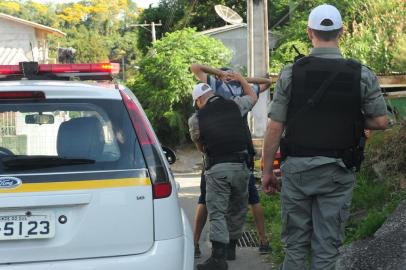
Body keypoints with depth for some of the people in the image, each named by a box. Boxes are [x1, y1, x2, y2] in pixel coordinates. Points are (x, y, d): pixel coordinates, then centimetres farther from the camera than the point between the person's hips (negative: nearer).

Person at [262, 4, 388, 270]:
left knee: (295, 243, 11)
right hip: (338, 169, 0)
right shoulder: (362, 75, -4)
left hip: (297, 167, 0)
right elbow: (381, 121, -2)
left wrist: (267, 171, 3)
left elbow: (275, 128, -5)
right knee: (327, 246, 6)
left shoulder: (291, 72, -4)